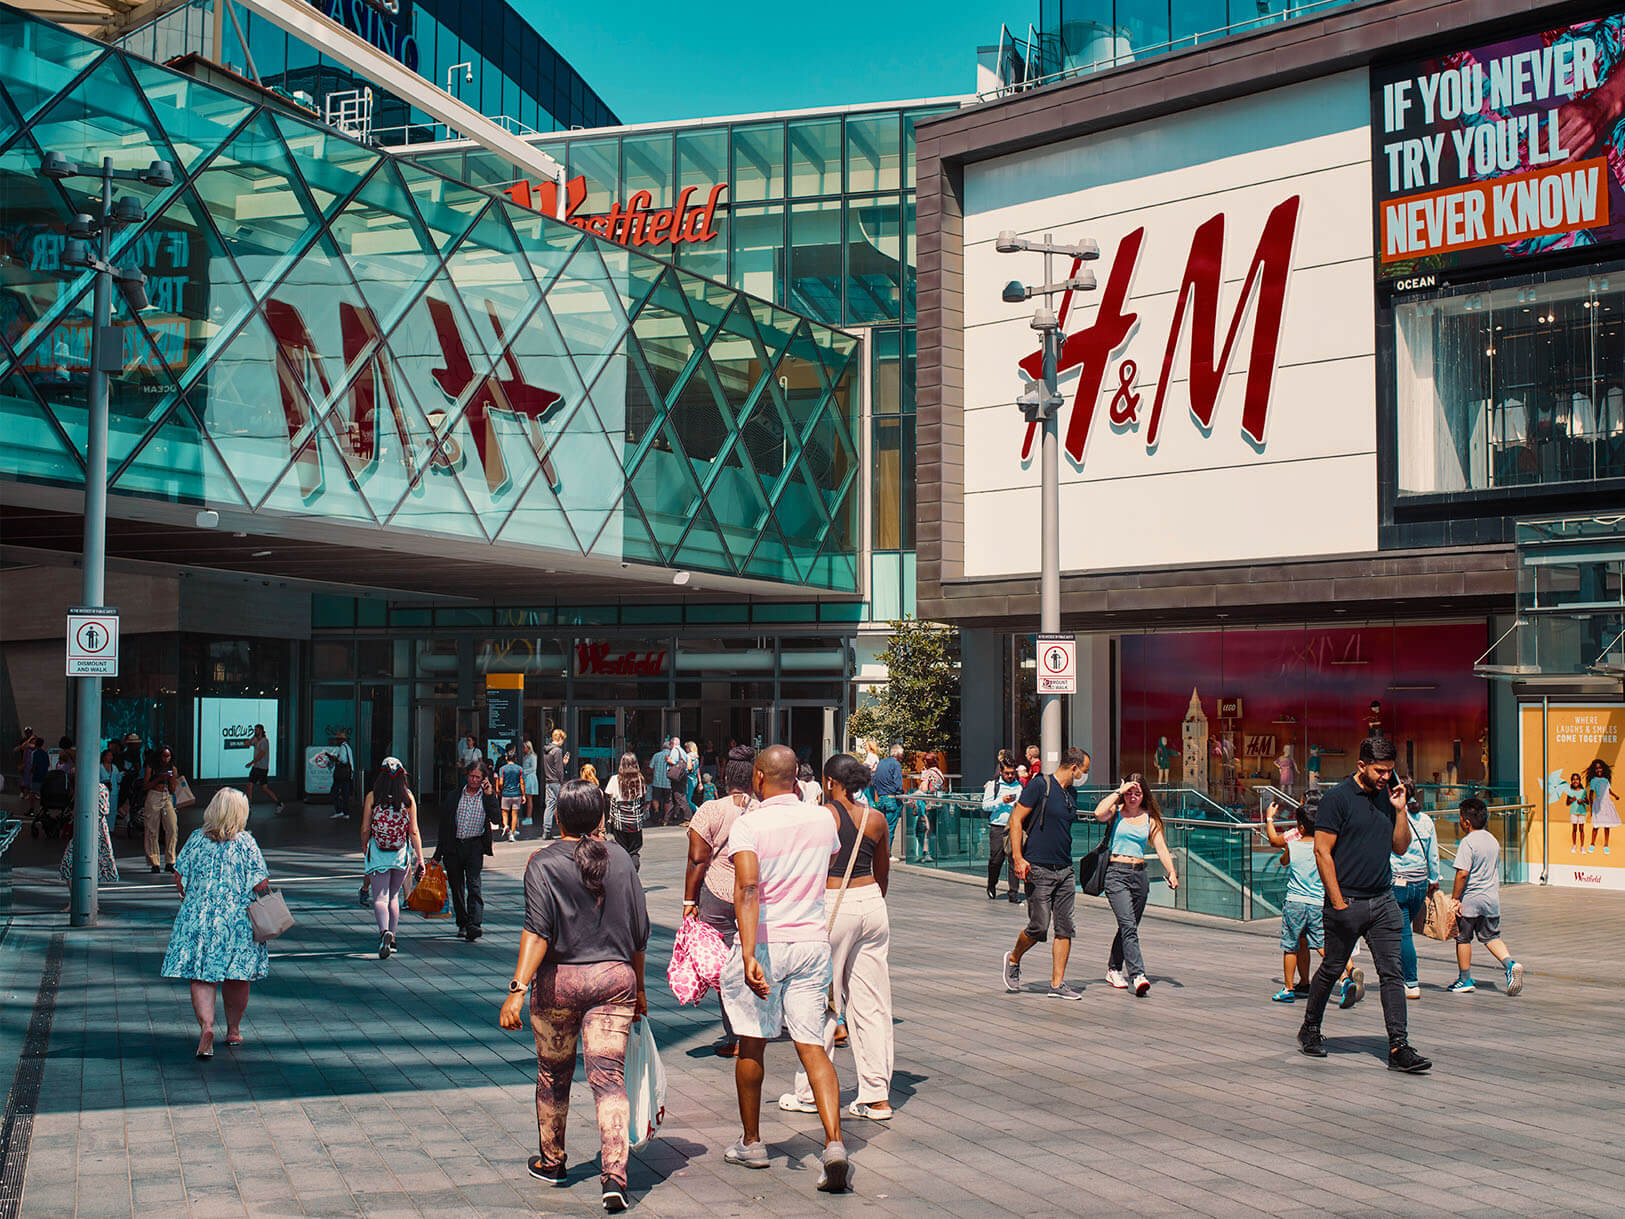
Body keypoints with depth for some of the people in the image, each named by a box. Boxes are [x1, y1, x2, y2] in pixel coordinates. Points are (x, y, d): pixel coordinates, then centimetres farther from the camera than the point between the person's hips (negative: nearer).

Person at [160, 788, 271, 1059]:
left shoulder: (196, 839, 1)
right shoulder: (245, 843, -7)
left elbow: (179, 877, 5)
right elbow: (261, 885, -9)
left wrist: (189, 903, 19)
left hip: (198, 918, 1)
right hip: (238, 920, -1)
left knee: (201, 977, 1)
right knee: (237, 977, 14)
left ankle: (206, 1026, -19)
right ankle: (233, 1031, 25)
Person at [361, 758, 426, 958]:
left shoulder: (372, 797, -6)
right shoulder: (408, 798, -2)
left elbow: (365, 829, -2)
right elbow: (414, 832, -2)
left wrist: (366, 850, 16)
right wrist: (420, 859, 2)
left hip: (378, 853, -2)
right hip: (401, 853, 2)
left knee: (380, 897, -3)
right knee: (394, 896, 18)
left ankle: (385, 932, -28)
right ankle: (392, 938, 23)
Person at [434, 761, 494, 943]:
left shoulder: (486, 796, 4)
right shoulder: (454, 796, 7)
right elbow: (443, 824, 9)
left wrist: (489, 795, -12)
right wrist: (438, 853, 7)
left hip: (474, 846, -2)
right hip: (453, 846, 3)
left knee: (474, 885, -14)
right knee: (456, 888, 8)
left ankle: (474, 925, -21)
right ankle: (462, 924, 20)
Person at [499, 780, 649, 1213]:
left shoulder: (543, 863, -7)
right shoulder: (620, 859, 5)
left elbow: (537, 930, -18)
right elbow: (639, 930, 9)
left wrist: (518, 989, -22)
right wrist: (638, 987, 20)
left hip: (559, 981, -2)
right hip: (615, 978, 2)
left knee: (553, 1075, 18)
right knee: (609, 1076, -2)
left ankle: (551, 1162, 35)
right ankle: (614, 1175, -17)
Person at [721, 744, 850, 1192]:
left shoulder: (748, 825, -12)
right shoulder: (823, 819, 3)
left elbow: (747, 887, -26)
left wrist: (749, 955, -32)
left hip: (764, 943, -3)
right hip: (812, 941, 3)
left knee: (752, 1045, 14)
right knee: (812, 1047, 3)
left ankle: (751, 1143, 27)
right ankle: (834, 1143, -14)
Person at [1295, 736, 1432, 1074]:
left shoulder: (1387, 797, 11)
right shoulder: (1338, 798, -9)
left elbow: (1401, 847, 15)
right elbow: (1322, 851, -11)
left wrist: (1400, 810, 1)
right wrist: (1337, 901, -14)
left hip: (1383, 900, 5)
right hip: (1347, 902, -5)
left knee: (1392, 973, -2)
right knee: (1332, 970, 8)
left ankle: (1399, 1047, -3)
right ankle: (1310, 1029, 28)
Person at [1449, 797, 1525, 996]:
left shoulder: (1467, 842, -17)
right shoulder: (1493, 840, 7)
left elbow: (1462, 873, -23)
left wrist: (1455, 898, -17)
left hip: (1470, 900, -7)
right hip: (1492, 897, 7)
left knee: (1463, 938, 8)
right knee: (1492, 936, 16)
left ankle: (1465, 980, 15)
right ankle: (1510, 964, -7)